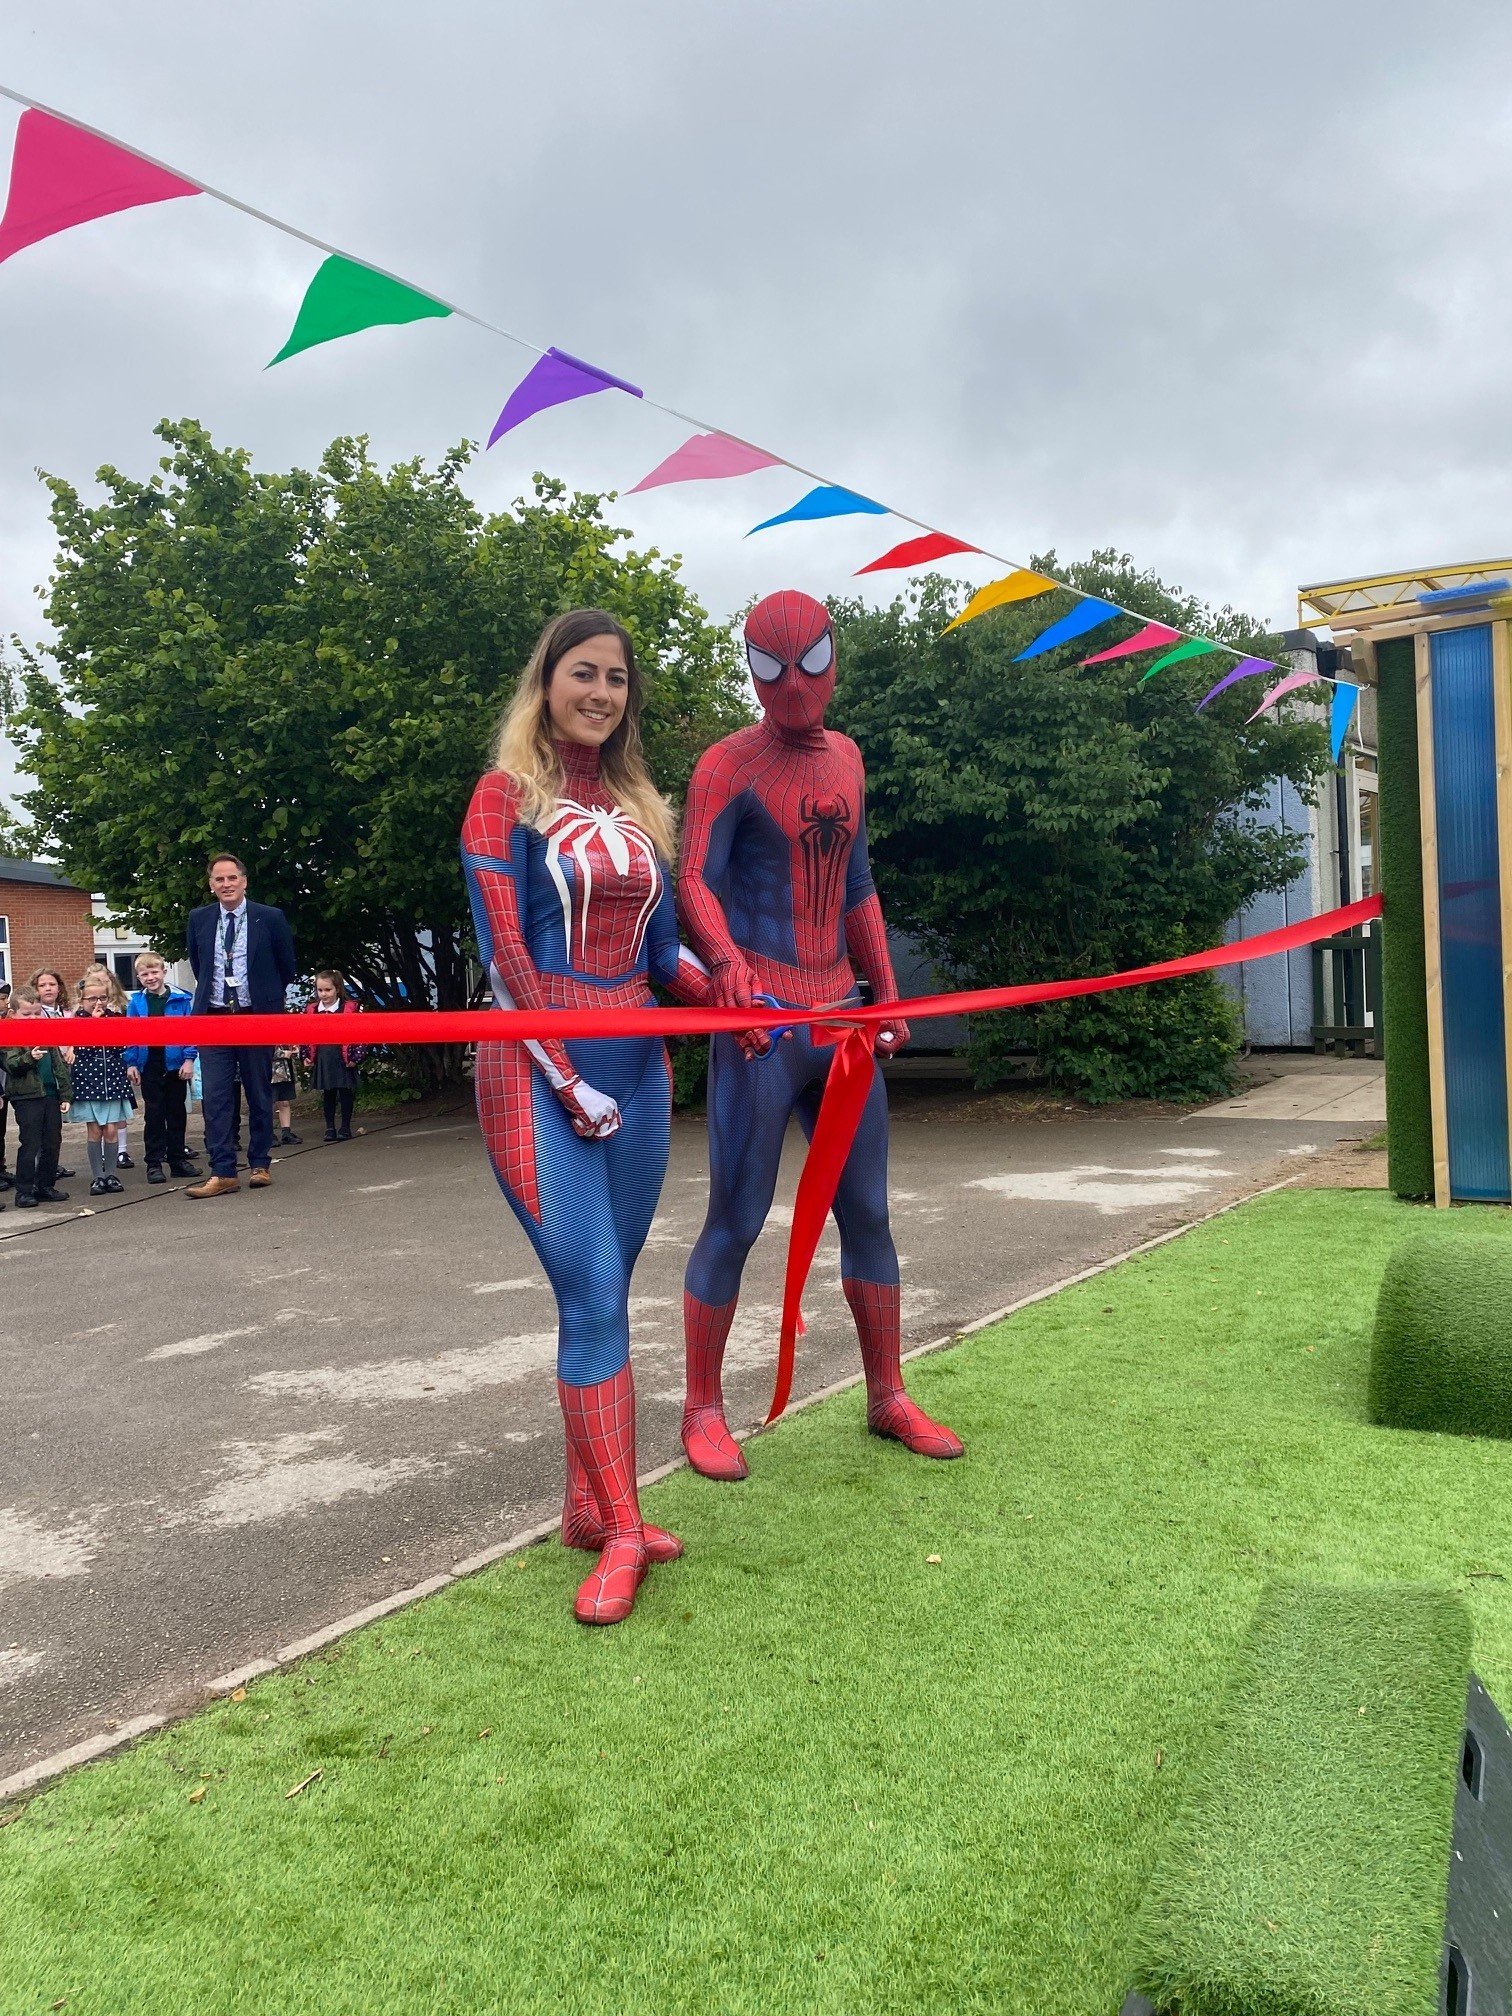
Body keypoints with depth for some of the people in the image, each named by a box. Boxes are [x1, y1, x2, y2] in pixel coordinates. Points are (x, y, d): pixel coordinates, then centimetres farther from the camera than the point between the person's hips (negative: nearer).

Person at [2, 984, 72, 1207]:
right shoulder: (10, 1037, -3)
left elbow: (59, 1065, 15)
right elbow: (11, 1064, -15)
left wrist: (65, 1094, 12)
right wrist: (29, 1057, -34)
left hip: (51, 1095, 6)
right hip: (26, 1097, -6)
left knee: (52, 1143, 10)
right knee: (30, 1145, -4)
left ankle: (46, 1186, 21)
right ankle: (24, 1191, 3)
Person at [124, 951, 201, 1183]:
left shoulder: (181, 999, -4)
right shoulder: (136, 1003, 0)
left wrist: (189, 1059, -8)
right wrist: (131, 1063, -1)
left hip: (175, 1065, 0)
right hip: (149, 1067, 0)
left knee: (177, 1112, 10)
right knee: (153, 1115, 4)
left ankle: (178, 1159, 19)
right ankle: (154, 1163, 8)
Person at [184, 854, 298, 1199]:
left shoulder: (270, 918, -4)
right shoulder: (199, 919, 5)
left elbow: (287, 967, 8)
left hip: (257, 1016, -2)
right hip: (213, 1018, 2)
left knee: (259, 1095, 6)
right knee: (214, 1098, -4)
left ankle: (260, 1165, 17)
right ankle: (222, 1172, -2)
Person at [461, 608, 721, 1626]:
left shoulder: (640, 806, 14)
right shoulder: (508, 796, -2)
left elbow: (663, 949, 14)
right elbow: (504, 951, -9)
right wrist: (570, 1082, -13)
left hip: (639, 1064, 6)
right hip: (541, 1069, -5)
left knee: (605, 1294, 8)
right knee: (592, 1293, -9)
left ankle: (588, 1505, 19)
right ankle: (622, 1532, -1)